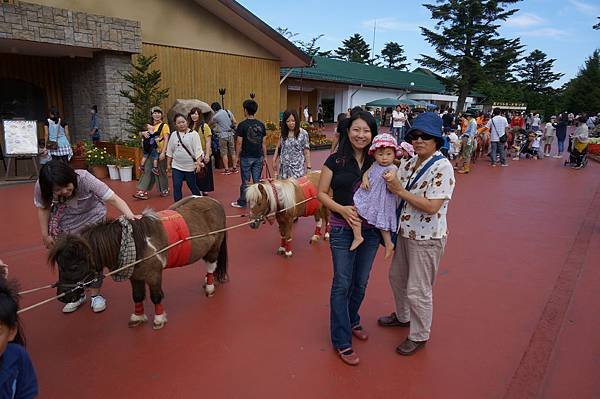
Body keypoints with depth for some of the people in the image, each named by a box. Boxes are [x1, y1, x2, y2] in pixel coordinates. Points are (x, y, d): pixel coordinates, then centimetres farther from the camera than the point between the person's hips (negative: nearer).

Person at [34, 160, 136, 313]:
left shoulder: (85, 179, -36)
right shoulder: (40, 187, -26)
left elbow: (113, 198, -38)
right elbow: (43, 209, -7)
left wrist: (130, 215, -51)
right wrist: (45, 235, -6)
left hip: (92, 216, -2)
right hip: (65, 222, 3)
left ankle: (96, 294, 17)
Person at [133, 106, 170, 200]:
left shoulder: (164, 125, -4)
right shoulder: (149, 125, 14)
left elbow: (166, 140, -11)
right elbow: (140, 134, 13)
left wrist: (163, 152, -20)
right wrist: (143, 133, -12)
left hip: (160, 152, -5)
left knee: (161, 171, 5)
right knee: (147, 170, -2)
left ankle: (164, 189, 23)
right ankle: (143, 191, -4)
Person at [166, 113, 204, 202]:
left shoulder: (193, 134, -6)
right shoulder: (174, 135, 6)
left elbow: (198, 150, -11)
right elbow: (170, 151, 13)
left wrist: (198, 163, -19)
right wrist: (168, 164, 12)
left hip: (190, 166, -3)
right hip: (177, 166, 3)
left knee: (192, 186, 8)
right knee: (176, 187, -2)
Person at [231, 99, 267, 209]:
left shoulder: (242, 125, -10)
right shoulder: (261, 125, 2)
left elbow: (239, 143, -9)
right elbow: (264, 142, 5)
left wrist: (237, 156, 1)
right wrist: (264, 156, 13)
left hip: (246, 157, -3)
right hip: (258, 157, 3)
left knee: (245, 181, 5)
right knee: (257, 181, 9)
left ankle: (242, 202, 16)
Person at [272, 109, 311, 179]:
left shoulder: (303, 133, -4)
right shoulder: (283, 133, 9)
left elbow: (306, 151, -2)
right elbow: (278, 147, 17)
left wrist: (309, 166, -4)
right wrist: (274, 161, 13)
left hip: (297, 168, -4)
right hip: (284, 168, 4)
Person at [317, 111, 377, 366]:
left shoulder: (377, 162, 1)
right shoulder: (336, 160, -6)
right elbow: (321, 193, -4)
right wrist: (342, 209, -19)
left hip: (370, 230, 3)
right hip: (342, 230, -3)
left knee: (361, 282, 18)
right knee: (342, 284, 3)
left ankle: (352, 321, 43)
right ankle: (342, 341, 16)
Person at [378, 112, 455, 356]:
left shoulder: (442, 167, -19)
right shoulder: (410, 163, 4)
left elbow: (432, 207, -26)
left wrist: (399, 190, -21)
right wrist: (378, 177, -13)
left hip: (426, 238, -8)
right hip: (405, 232, 8)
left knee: (418, 291, 5)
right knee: (397, 276, 24)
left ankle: (419, 336, 27)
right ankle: (402, 316, 49)